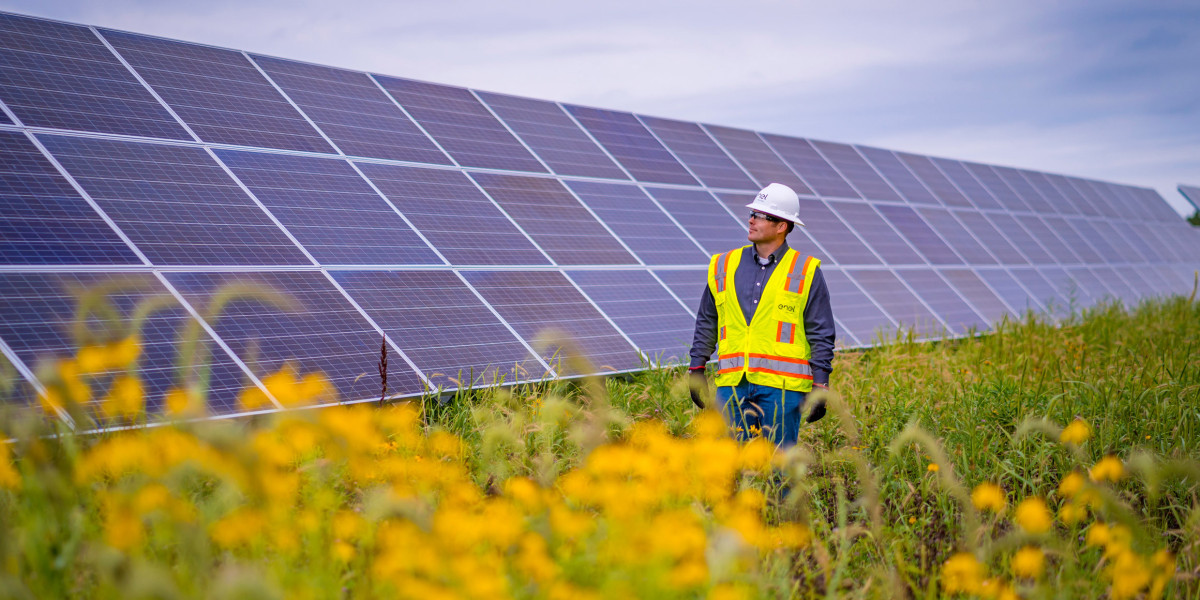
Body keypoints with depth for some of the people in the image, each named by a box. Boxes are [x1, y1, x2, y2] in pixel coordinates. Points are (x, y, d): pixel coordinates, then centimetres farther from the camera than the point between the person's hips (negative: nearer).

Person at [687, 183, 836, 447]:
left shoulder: (805, 272, 2)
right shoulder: (724, 266, 11)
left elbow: (821, 334, 2)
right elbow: (706, 322, 19)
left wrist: (820, 386, -3)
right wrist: (697, 368, 13)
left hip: (781, 385, -3)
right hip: (733, 385, 3)